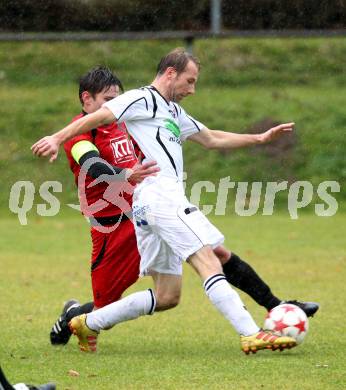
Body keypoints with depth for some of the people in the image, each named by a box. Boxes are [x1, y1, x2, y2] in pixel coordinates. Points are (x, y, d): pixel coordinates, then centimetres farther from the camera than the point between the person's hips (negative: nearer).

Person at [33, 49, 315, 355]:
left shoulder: (174, 112, 29)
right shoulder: (142, 100, 2)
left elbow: (213, 139, 37)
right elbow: (96, 118, -5)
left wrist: (261, 138, 32)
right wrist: (57, 139, -17)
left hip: (168, 201, 10)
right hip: (158, 197, -10)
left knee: (167, 297, 8)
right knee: (208, 261, -19)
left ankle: (88, 324, 14)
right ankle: (252, 335, -27)